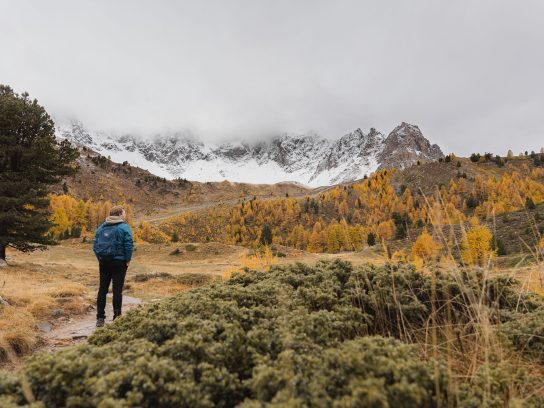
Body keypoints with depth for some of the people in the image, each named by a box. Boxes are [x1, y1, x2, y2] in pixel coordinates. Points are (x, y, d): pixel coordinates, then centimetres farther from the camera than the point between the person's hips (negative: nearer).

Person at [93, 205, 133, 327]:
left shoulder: (102, 227, 9)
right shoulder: (124, 227, -8)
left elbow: (95, 245, 5)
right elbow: (129, 245, -15)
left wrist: (100, 258, 10)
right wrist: (127, 260, -5)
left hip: (104, 262, 5)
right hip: (119, 262, -5)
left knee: (102, 289, 11)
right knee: (117, 290, 1)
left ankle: (100, 318, 15)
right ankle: (117, 317, 6)